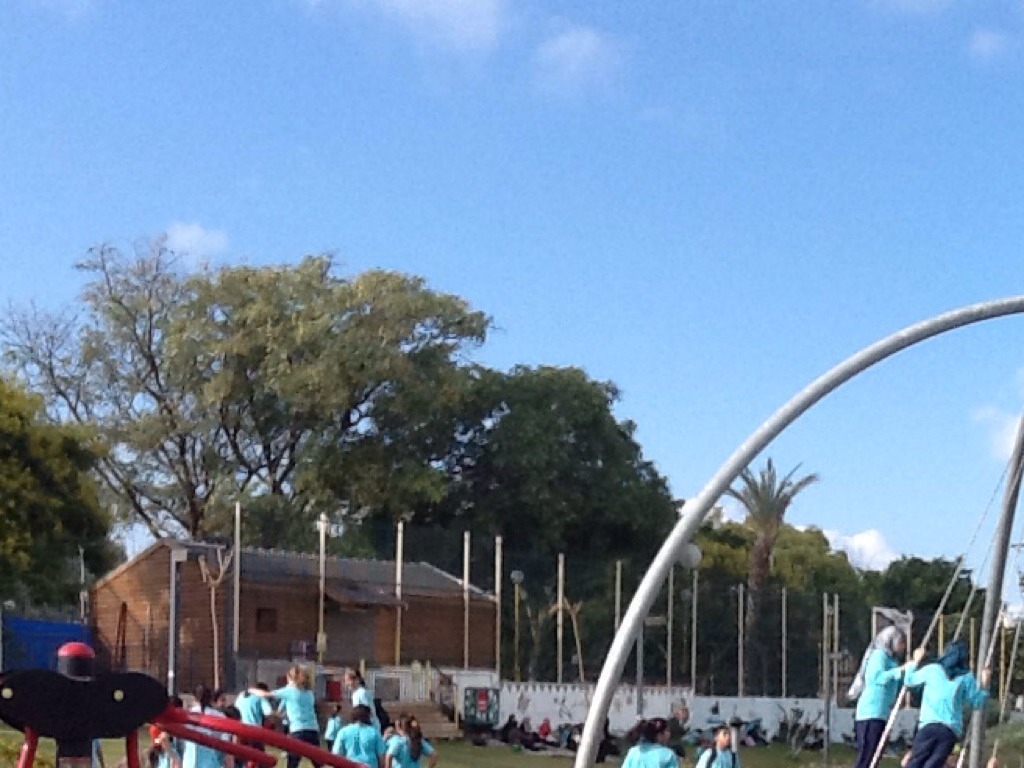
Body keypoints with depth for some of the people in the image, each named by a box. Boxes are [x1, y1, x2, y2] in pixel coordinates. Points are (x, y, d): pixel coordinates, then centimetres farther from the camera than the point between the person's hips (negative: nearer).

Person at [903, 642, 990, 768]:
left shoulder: (932, 669, 10)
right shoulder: (966, 677, 10)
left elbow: (909, 680, 23)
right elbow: (976, 703, 16)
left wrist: (916, 661, 35)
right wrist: (984, 685, 26)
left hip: (929, 724, -1)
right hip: (951, 730, 1)